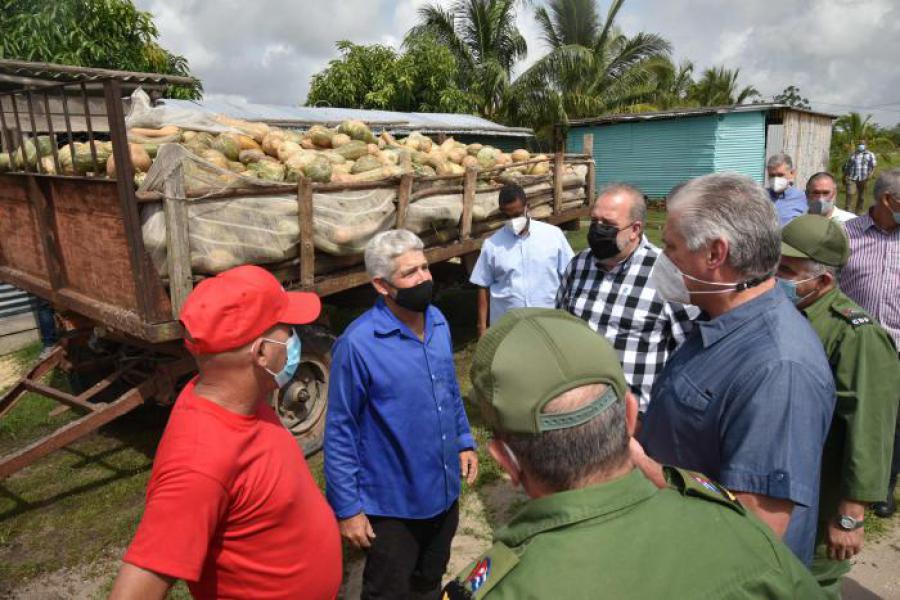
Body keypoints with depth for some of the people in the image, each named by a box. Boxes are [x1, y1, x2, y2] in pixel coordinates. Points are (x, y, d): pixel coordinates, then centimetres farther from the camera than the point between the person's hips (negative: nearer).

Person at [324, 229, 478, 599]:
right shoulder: (358, 344, -25)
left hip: (444, 492, 6)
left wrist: (464, 441, 11)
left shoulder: (438, 321, -4)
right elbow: (339, 432, -18)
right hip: (392, 503, -5)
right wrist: (347, 507, -15)